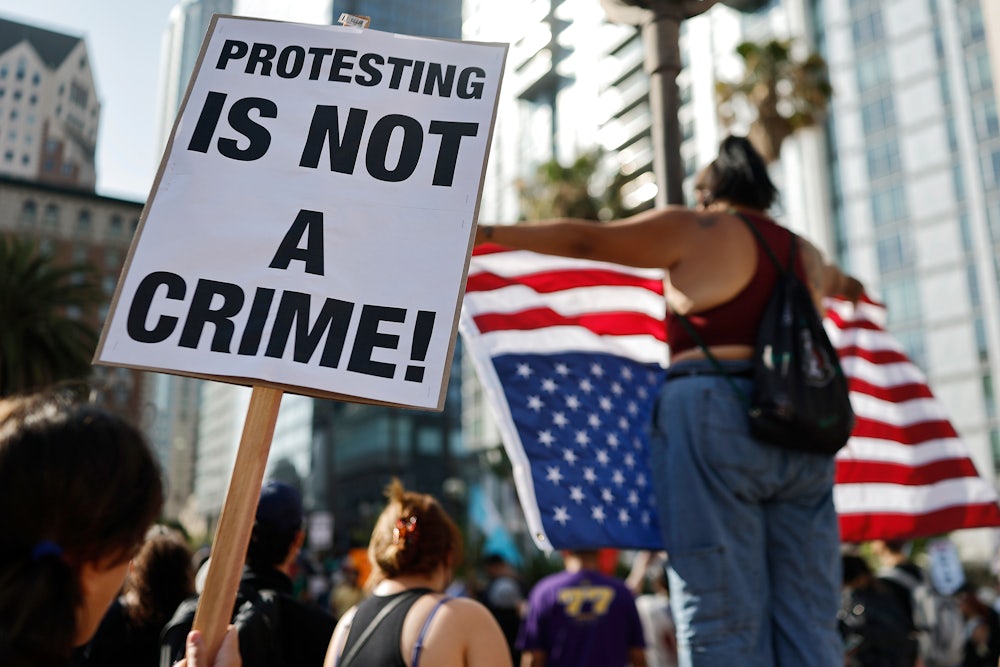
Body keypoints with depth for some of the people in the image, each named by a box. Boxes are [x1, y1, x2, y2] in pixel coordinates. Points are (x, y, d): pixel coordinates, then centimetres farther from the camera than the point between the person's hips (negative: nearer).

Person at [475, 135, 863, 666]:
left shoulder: (697, 229, 7)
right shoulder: (805, 253, 25)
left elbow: (586, 241, 5)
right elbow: (835, 281, 49)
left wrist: (487, 233, 12)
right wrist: (853, 289, 73)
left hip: (714, 418, -6)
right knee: (810, 624, 9)